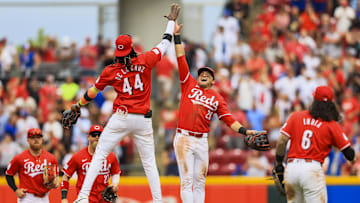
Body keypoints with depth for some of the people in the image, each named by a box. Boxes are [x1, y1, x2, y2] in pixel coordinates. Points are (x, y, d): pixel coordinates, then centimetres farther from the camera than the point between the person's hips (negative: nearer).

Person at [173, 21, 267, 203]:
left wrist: (244, 131, -10)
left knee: (200, 181, 7)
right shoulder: (189, 85, 7)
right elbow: (181, 59, 5)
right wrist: (176, 36, 1)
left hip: (202, 141, 3)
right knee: (187, 179, -6)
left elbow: (229, 119, 5)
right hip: (184, 138, -3)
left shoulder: (217, 98, 11)